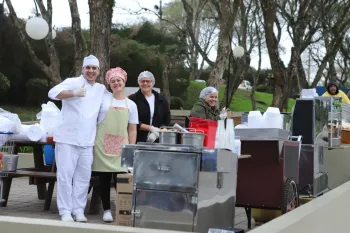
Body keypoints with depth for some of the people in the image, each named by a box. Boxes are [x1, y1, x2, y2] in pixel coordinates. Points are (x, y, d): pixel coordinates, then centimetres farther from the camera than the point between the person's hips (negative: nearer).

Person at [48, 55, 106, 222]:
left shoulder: (102, 89, 14)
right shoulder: (73, 82, -4)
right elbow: (53, 93, -19)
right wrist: (74, 93, -31)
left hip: (87, 141, 5)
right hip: (68, 138, -5)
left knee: (83, 176, 7)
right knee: (65, 175, -4)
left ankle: (79, 210, 15)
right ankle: (65, 211, 3)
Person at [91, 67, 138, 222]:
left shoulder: (131, 105, 9)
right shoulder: (103, 98, 3)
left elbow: (132, 130, 9)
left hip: (121, 147, 1)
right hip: (103, 145, -1)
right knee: (104, 178, 1)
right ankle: (107, 210, 10)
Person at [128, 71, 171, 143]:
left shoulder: (162, 100, 12)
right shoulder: (132, 99, 2)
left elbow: (166, 122, 10)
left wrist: (156, 134, -7)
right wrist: (150, 128, -12)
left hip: (156, 141, 3)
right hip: (137, 140, -2)